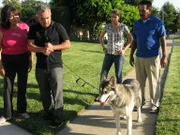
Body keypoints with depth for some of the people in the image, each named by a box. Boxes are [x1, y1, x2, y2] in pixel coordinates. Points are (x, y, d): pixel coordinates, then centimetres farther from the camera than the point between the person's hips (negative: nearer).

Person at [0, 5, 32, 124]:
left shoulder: (25, 27, -6)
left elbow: (29, 45, 3)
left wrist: (31, 60, 4)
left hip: (23, 59, 2)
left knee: (22, 86, 11)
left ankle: (22, 110, 28)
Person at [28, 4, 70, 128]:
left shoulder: (58, 27, -6)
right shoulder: (34, 29, 2)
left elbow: (68, 44, -4)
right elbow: (30, 45, -5)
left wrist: (53, 47, -20)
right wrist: (42, 49, -25)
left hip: (56, 65, -3)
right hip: (40, 66, 4)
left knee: (57, 92, -4)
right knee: (44, 93, 13)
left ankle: (58, 118, 4)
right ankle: (49, 114, 29)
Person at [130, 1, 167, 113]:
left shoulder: (157, 22, -6)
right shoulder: (137, 23, 9)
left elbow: (163, 40, -6)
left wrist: (164, 56, -11)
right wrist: (131, 55, 14)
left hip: (153, 57, -5)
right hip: (139, 57, 5)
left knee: (153, 83, 2)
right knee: (140, 82, 11)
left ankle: (155, 104, 13)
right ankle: (140, 101, 24)